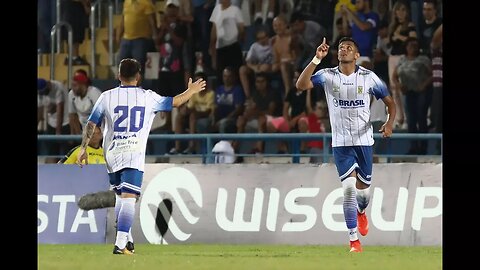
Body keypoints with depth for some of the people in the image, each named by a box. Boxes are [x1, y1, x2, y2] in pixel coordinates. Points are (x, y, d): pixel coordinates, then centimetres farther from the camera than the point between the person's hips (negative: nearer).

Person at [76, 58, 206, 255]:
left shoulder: (107, 97, 3)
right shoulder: (148, 97, 2)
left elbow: (90, 124, 2)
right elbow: (175, 102, 17)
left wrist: (83, 148, 10)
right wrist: (191, 91, 35)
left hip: (112, 155, 3)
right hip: (134, 156, -3)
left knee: (120, 196, 21)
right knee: (128, 200, -10)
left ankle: (126, 239, 24)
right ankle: (121, 244, -22)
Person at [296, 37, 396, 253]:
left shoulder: (369, 77, -2)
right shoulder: (328, 76, -3)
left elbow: (389, 101, 7)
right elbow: (301, 85, -18)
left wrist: (389, 123, -11)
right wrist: (317, 59, -24)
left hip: (364, 140, 1)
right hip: (341, 142, -1)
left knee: (363, 190, 8)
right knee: (349, 186, -15)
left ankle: (361, 212, 47)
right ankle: (354, 240, -8)